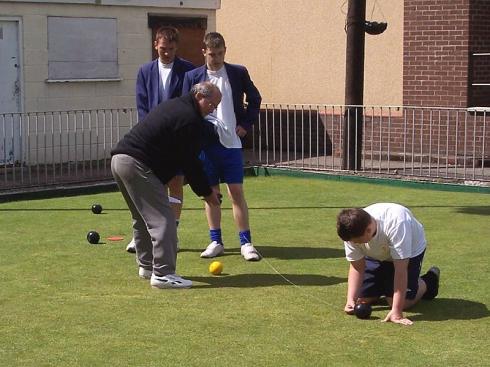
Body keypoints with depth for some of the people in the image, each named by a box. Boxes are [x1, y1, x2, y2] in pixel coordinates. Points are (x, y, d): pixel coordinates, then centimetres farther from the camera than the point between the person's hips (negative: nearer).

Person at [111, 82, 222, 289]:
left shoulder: (173, 105, 21)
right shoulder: (190, 119, -11)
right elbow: (190, 162, -9)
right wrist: (206, 192, 2)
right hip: (138, 165, -11)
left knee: (142, 217, 21)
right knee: (162, 219, -10)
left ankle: (146, 266, 29)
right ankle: (162, 273, -13)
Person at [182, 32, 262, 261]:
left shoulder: (238, 73, 4)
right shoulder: (193, 77, 3)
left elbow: (255, 99, 15)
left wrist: (246, 124, 5)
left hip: (231, 142, -1)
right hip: (205, 142, 1)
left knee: (236, 192, -2)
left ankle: (246, 242, 3)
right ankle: (215, 242, 15)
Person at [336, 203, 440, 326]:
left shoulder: (395, 224, -45)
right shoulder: (353, 233, -29)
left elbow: (400, 269, -43)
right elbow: (357, 267, -18)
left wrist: (396, 312, -45)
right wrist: (351, 300, -33)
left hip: (409, 252, -4)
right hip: (377, 255, 4)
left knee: (402, 301, -17)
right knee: (363, 298, -4)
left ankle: (428, 281, 12)